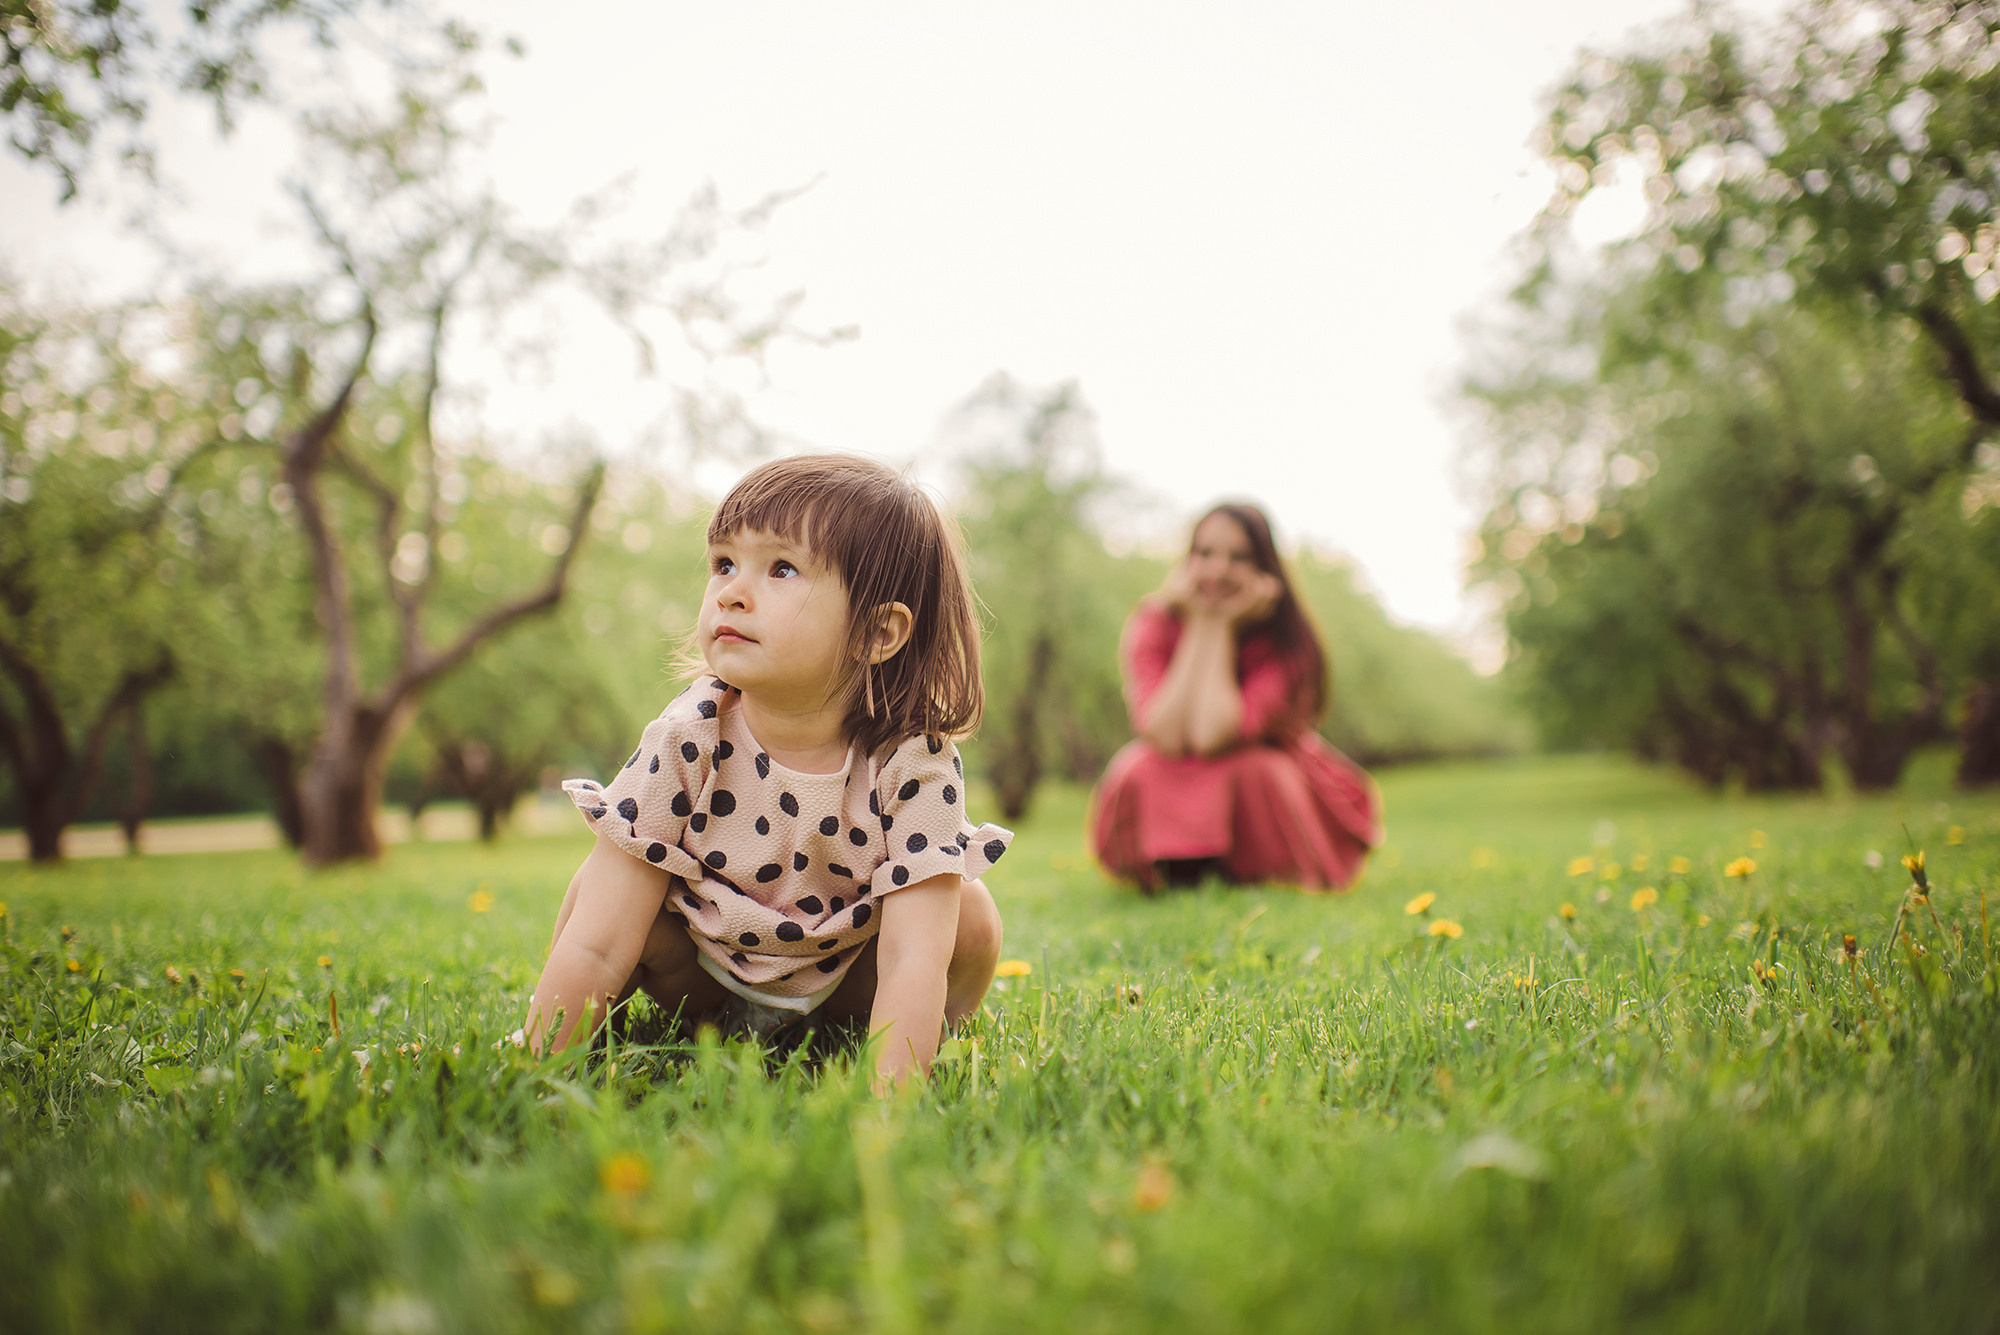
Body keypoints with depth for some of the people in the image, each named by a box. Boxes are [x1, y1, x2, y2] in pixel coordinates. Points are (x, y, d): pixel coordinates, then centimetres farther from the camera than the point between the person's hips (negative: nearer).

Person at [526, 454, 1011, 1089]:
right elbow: (597, 949, -26)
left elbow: (913, 962, -34)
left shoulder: (915, 764, -28)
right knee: (600, 886, -24)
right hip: (702, 976, 0)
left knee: (970, 918, -22)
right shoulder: (683, 744, -26)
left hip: (844, 986, 1)